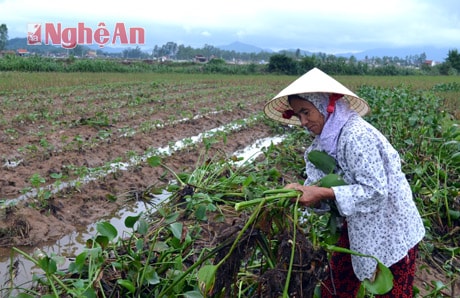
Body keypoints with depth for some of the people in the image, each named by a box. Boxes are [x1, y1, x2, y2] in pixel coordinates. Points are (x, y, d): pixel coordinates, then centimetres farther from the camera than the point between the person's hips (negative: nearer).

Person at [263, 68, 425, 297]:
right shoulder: (325, 139, -1)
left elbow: (375, 191, -30)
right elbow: (320, 182, -3)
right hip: (359, 225, 8)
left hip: (391, 229, -8)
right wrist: (300, 190, -24)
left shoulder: (357, 135, -29)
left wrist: (323, 193, -33)